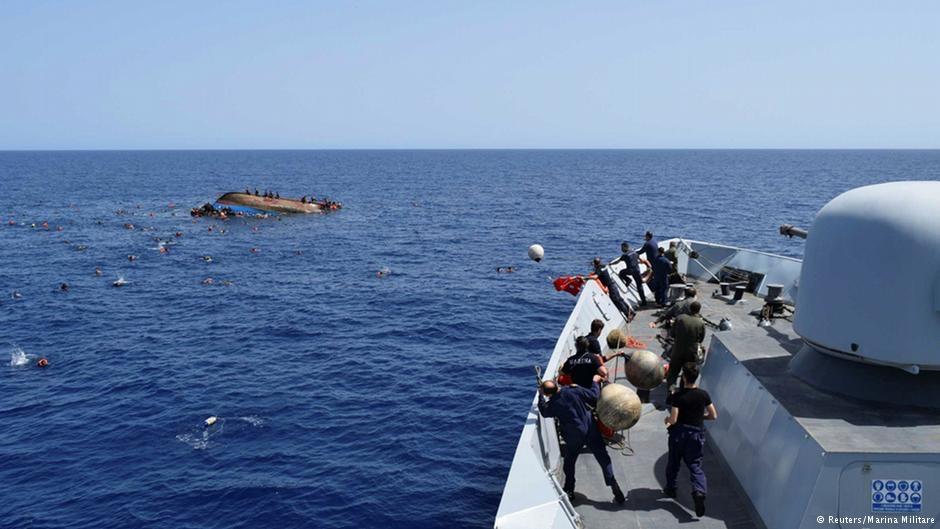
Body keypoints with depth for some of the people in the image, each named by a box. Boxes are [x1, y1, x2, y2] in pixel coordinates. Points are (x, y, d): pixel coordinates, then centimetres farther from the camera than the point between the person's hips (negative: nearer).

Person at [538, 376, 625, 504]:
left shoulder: (552, 405, -11)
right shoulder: (574, 390, -12)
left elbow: (543, 412, 12)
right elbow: (594, 395, -7)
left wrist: (540, 396, 23)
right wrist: (595, 382, 10)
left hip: (574, 437, -1)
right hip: (591, 430, 1)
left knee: (569, 463, 21)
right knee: (604, 460, 10)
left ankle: (569, 491, 28)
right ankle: (615, 489, 7)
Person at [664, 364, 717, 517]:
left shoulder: (678, 396, -15)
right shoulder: (703, 395, -6)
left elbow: (673, 420, -18)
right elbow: (713, 416, 0)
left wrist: (667, 419, 4)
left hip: (679, 433, -1)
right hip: (697, 434, 2)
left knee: (673, 462, 19)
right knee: (695, 465, 7)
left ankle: (670, 489, 34)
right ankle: (699, 491, -17)